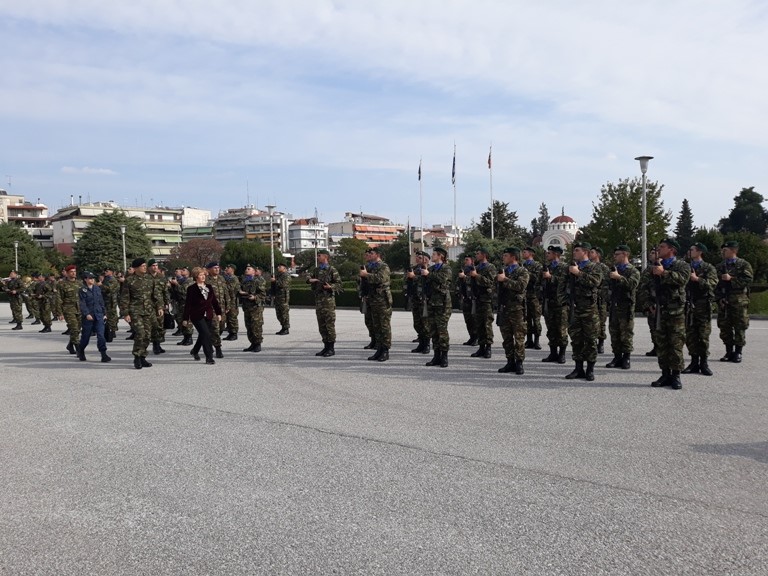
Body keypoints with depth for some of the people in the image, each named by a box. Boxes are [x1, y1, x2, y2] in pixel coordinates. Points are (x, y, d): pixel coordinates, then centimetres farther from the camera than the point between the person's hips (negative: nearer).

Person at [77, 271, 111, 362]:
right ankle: (81, 352, 32)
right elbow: (82, 304, -10)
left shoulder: (97, 289, 11)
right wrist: (86, 314, -21)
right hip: (88, 316, -3)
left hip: (99, 315, 3)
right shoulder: (82, 290, -3)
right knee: (86, 335, 8)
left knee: (101, 335, -7)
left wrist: (104, 313, 13)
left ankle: (104, 355, -8)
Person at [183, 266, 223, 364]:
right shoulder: (191, 289, -6)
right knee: (206, 334, -15)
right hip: (197, 316, -6)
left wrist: (218, 313, 8)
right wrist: (185, 318, -7)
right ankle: (209, 357, -10)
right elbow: (187, 304, -6)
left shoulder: (209, 287, 9)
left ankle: (194, 351, 40)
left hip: (208, 316, 6)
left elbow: (214, 301, 13)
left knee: (203, 335, 14)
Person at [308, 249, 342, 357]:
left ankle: (331, 348, 0)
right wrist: (310, 280, -16)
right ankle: (326, 347, 18)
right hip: (318, 299, 7)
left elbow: (339, 284, -4)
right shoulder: (316, 269, 15)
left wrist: (330, 287, -22)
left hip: (328, 299, -7)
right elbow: (308, 277, 6)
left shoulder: (332, 270, -3)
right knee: (321, 325, 10)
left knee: (330, 324, -5)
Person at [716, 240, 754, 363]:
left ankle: (738, 353, 6)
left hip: (739, 301, -4)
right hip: (723, 302, 4)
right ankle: (729, 352, 14)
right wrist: (719, 298, 1)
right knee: (724, 327, 5)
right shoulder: (720, 267, 15)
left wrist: (731, 279, -16)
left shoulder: (744, 265, 2)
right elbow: (715, 284, 14)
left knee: (740, 327, -2)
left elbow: (749, 280, -11)